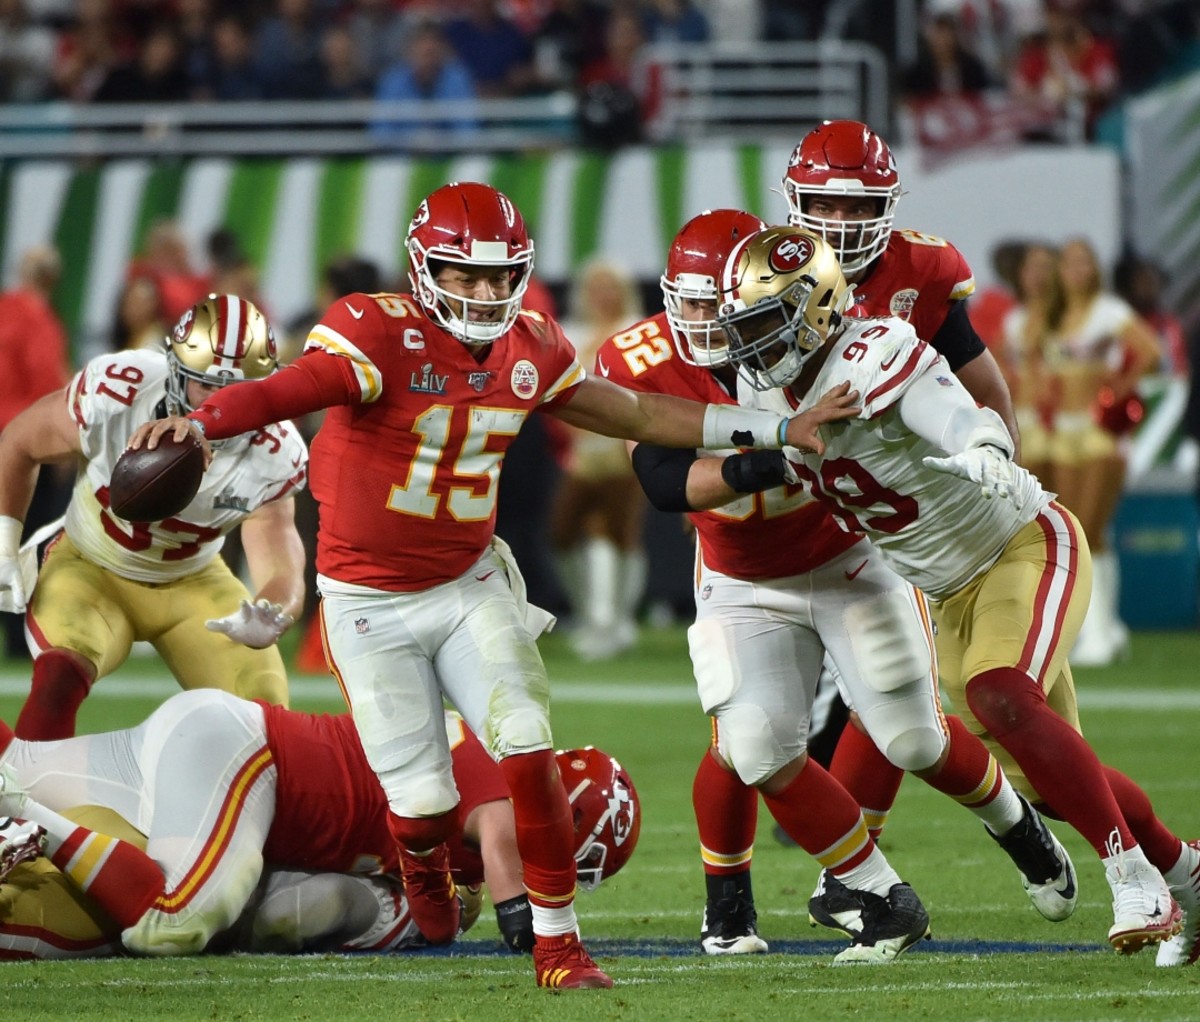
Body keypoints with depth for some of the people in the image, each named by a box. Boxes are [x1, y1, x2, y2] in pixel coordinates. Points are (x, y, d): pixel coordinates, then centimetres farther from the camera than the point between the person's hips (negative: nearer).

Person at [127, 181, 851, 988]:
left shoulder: (530, 348, -1)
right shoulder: (380, 335, -20)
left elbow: (638, 415, 12)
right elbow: (282, 393, -36)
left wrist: (779, 431, 14)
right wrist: (198, 423, -57)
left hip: (471, 585, 4)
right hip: (372, 602, -4)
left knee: (530, 754, -12)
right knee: (424, 796, -2)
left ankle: (558, 943, 0)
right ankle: (424, 863, 37)